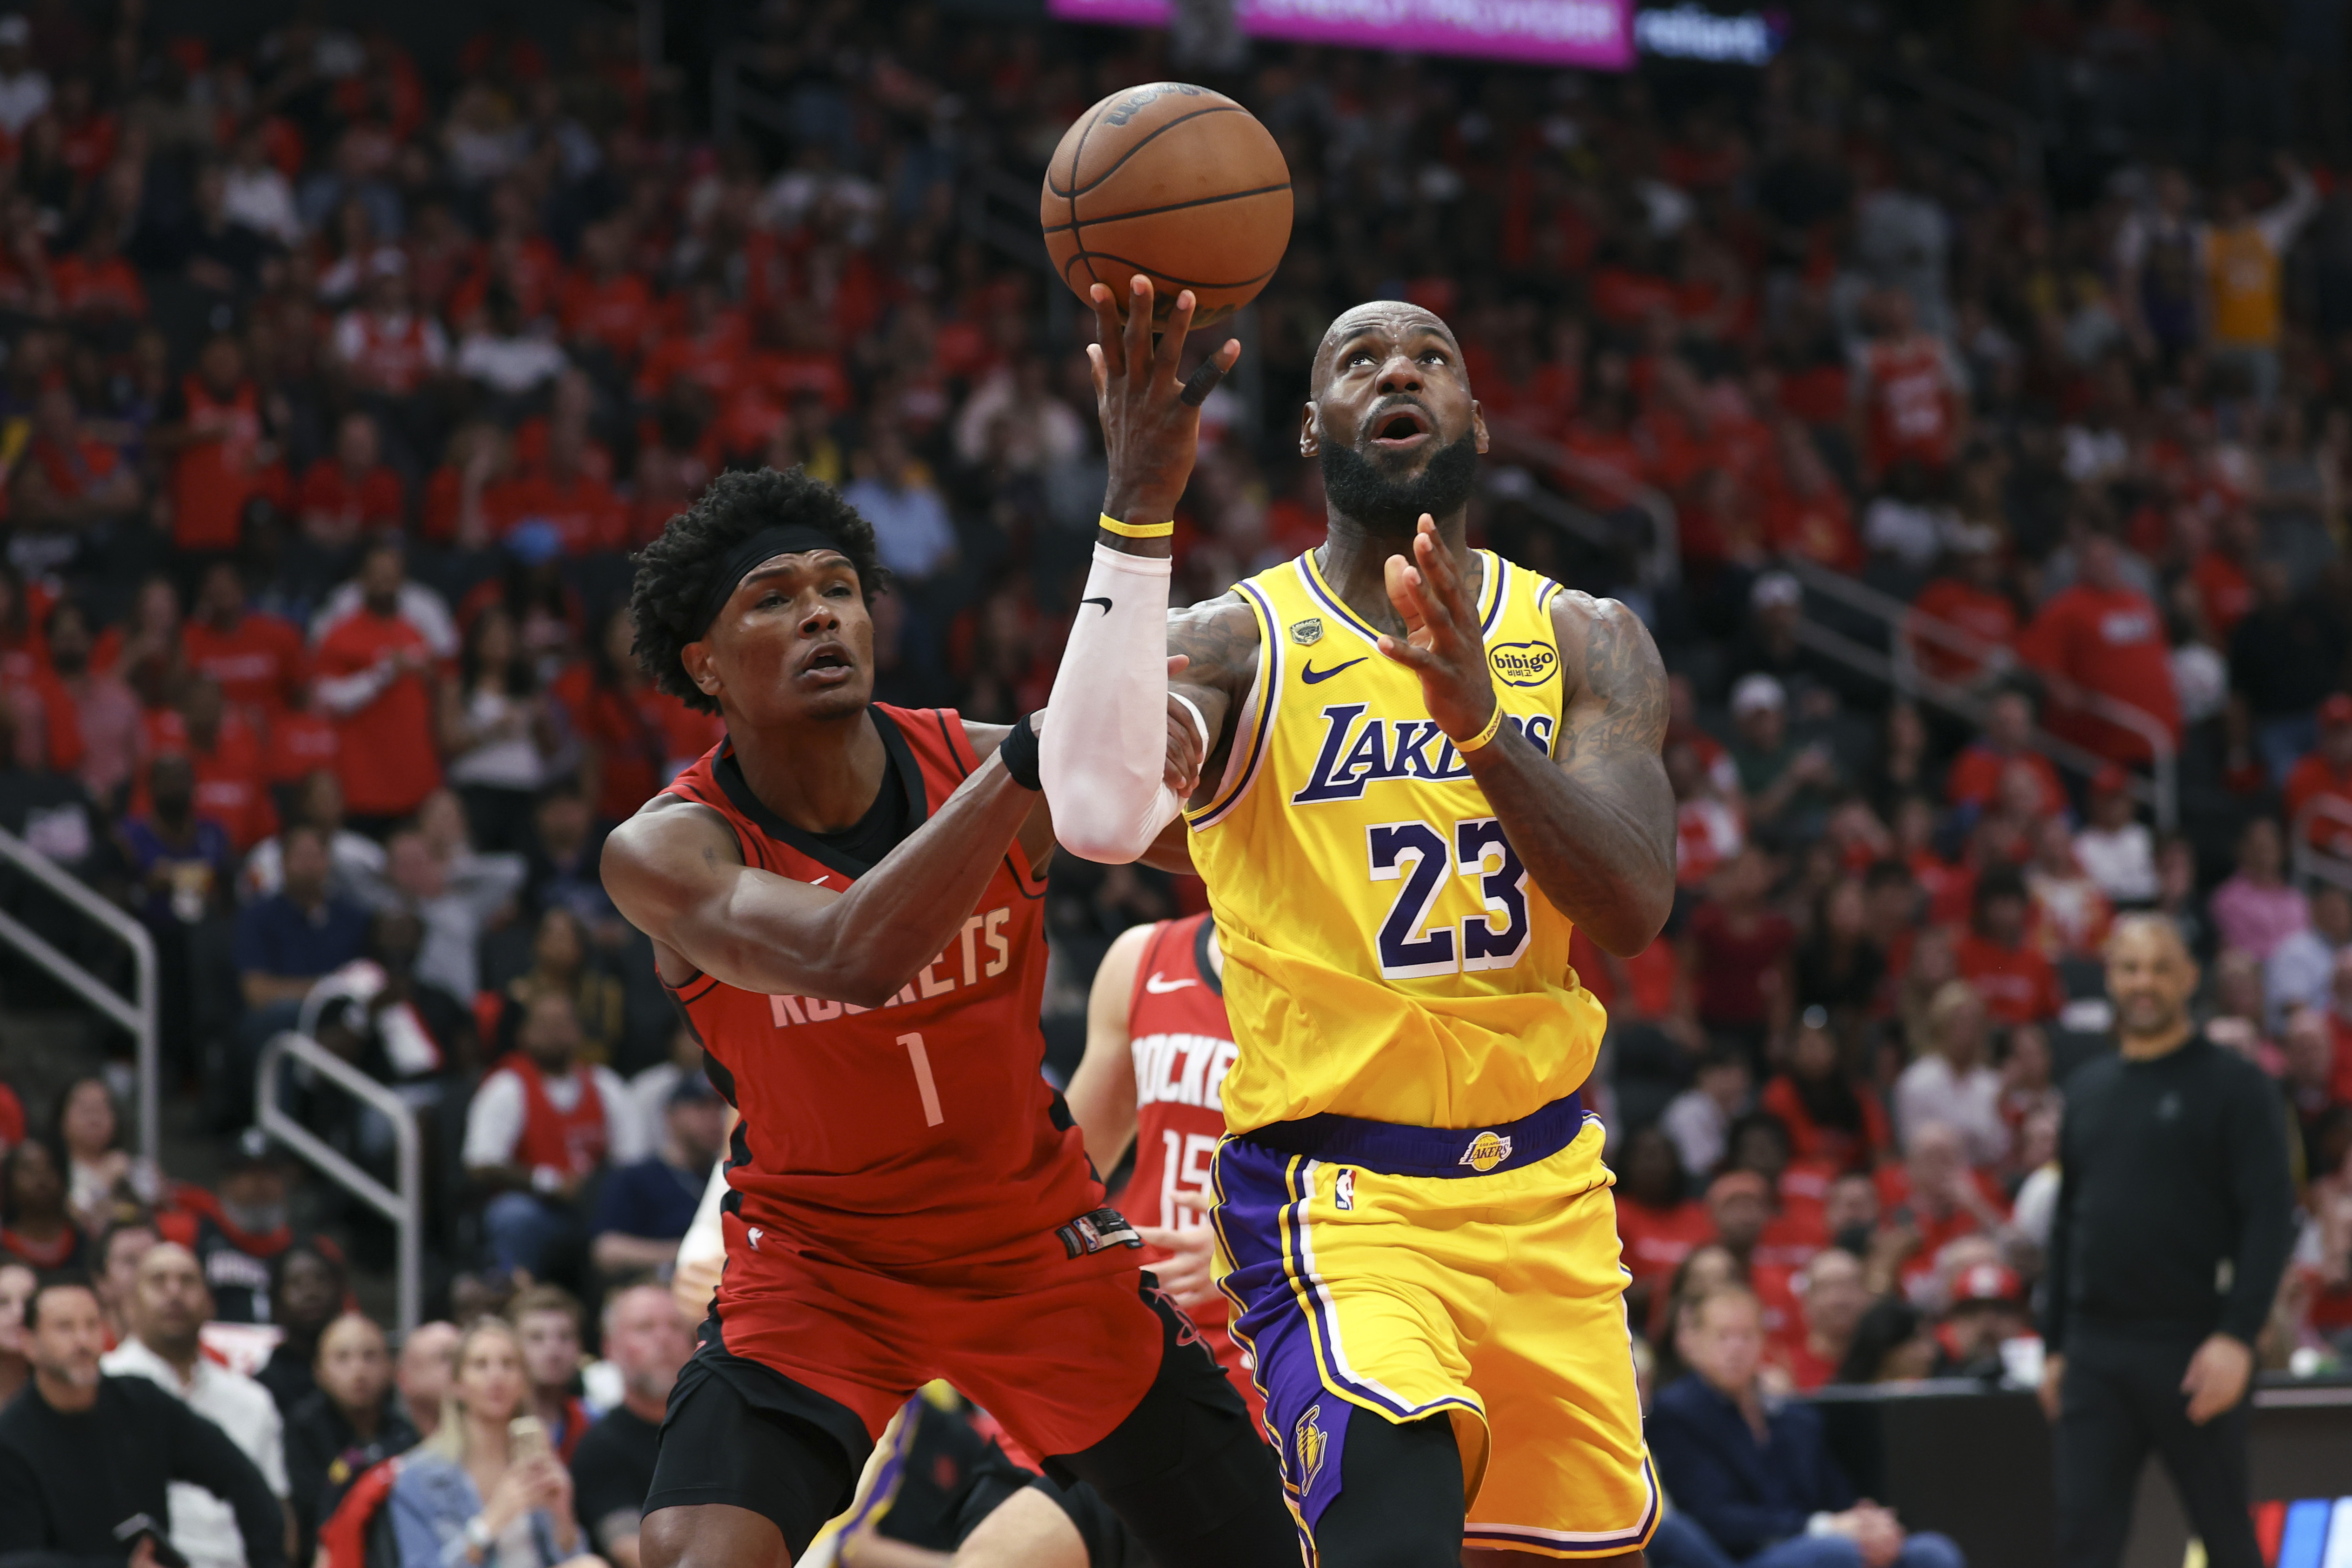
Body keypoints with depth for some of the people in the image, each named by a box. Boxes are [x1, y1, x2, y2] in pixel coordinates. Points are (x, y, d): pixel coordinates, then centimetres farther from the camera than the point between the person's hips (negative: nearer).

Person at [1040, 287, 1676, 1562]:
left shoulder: (1584, 643, 4)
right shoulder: (1236, 646, -6)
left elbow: (1634, 908, -12)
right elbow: (1100, 819, -29)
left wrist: (1482, 722, -29)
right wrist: (1139, 505, -35)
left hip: (1545, 1190, 5)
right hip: (1339, 1197, -5)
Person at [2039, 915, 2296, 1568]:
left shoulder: (2235, 1086, -2)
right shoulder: (2088, 1090, 15)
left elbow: (2270, 1218, -9)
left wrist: (2238, 1336, -19)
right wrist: (2054, 1345, 15)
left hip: (2194, 1351, -5)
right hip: (2096, 1354, 5)